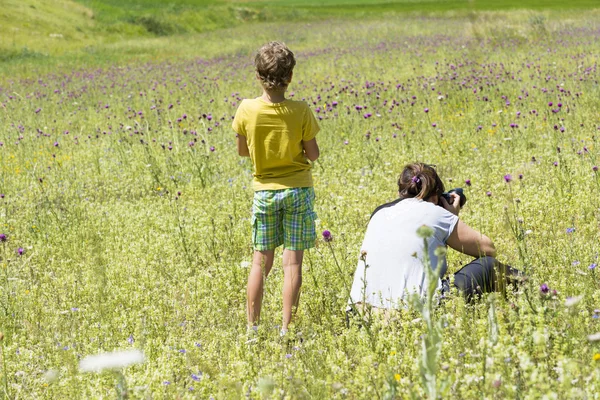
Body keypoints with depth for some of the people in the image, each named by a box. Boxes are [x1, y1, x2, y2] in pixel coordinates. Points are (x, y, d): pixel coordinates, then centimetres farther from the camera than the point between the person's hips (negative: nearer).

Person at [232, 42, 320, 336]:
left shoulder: (247, 110, -10)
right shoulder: (300, 111, -14)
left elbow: (242, 151, 2)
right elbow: (313, 154, -7)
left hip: (264, 190, 2)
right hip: (298, 189, -1)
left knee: (261, 261, 11)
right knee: (292, 262, 3)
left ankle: (252, 326, 14)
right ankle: (286, 328, 3)